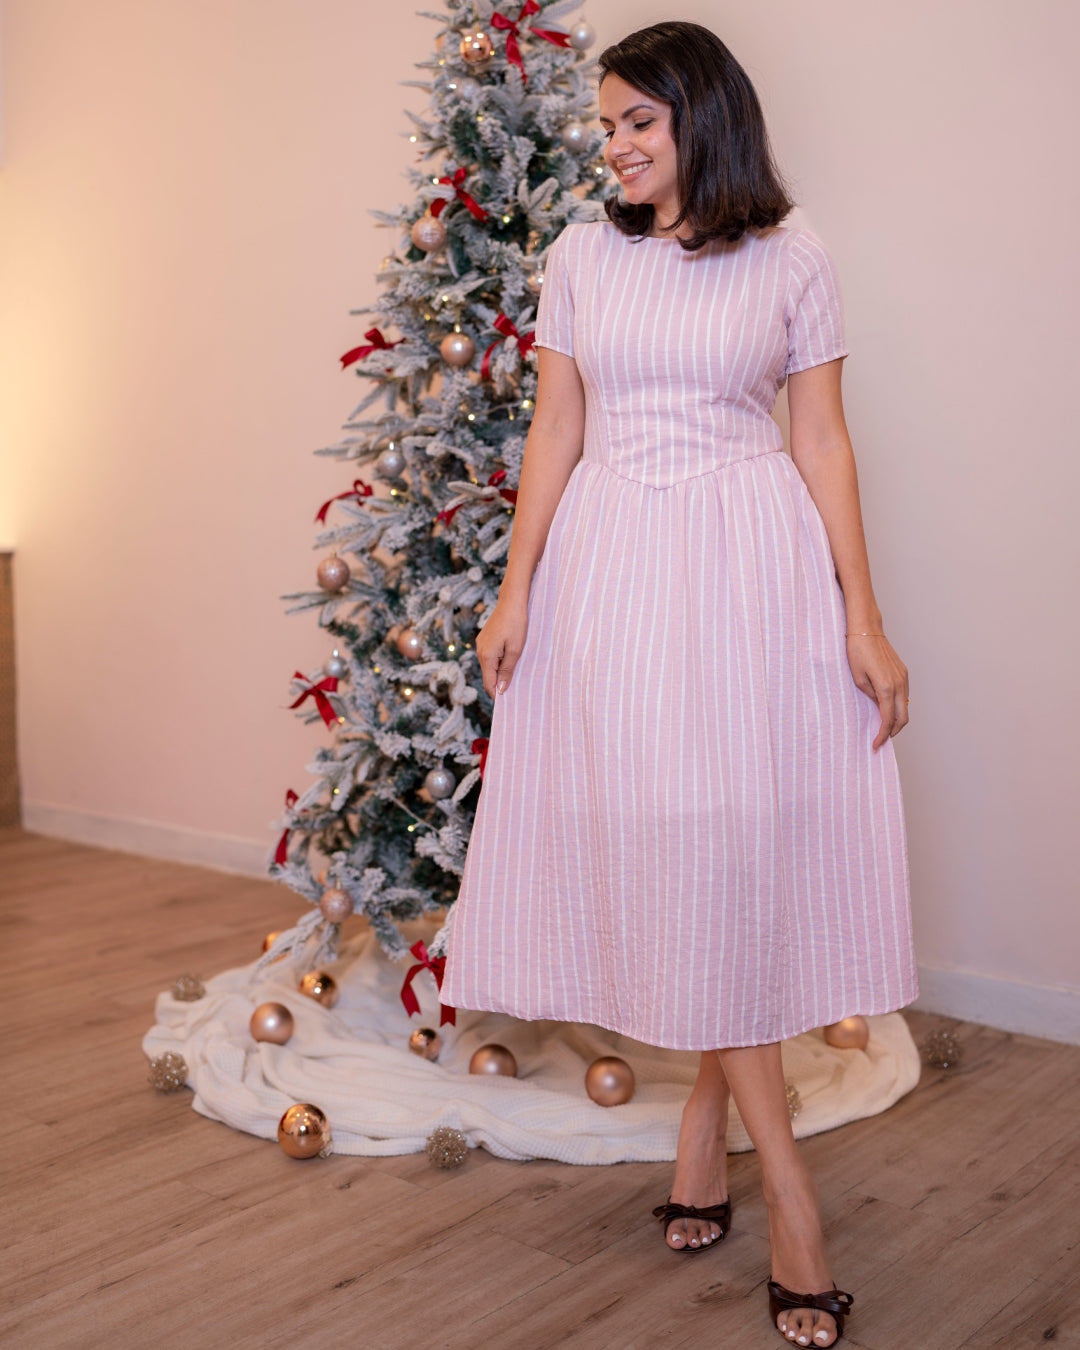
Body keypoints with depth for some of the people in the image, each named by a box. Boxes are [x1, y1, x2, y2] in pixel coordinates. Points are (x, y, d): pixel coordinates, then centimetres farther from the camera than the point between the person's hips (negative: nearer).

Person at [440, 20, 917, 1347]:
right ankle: (781, 1171, 11)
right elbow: (556, 428, 8)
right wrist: (517, 589, 1)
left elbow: (822, 443, 3)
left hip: (749, 564, -1)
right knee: (657, 841, 0)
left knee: (739, 841, -2)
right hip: (609, 565, 2)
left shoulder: (792, 263, 4)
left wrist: (863, 619, -2)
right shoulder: (581, 255, 9)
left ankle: (711, 1101, 19)